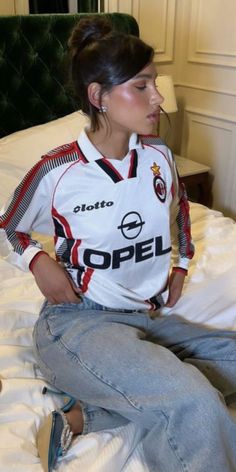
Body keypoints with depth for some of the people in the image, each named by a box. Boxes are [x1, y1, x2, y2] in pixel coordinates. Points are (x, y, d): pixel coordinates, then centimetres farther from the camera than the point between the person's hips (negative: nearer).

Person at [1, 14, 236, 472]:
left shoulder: (158, 155, 2)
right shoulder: (57, 172, -11)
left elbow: (179, 205, 24)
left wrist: (181, 264, 15)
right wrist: (38, 261, -11)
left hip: (148, 317, 8)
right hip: (76, 320, -8)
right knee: (194, 405, -28)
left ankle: (83, 415, -15)